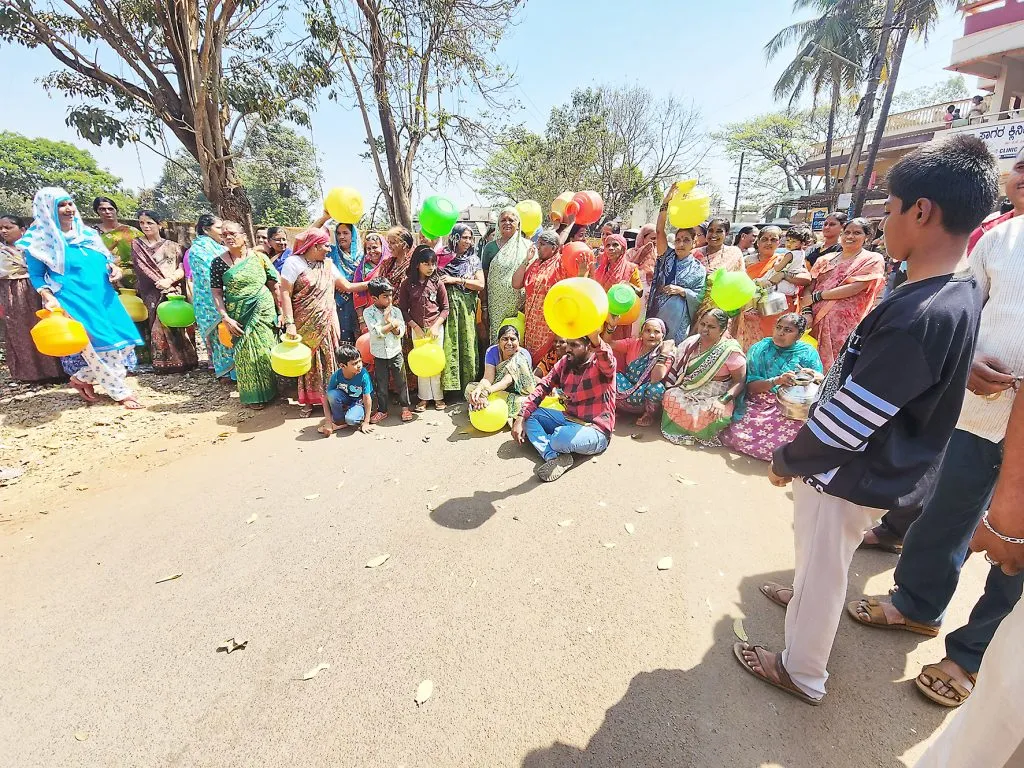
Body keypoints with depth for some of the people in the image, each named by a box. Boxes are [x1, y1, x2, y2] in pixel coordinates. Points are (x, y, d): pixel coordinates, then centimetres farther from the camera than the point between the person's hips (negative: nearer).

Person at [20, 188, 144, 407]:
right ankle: (121, 392, 5)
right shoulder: (40, 241, -2)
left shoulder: (86, 233, 12)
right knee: (101, 346, -9)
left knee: (125, 342, 2)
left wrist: (114, 267, 0)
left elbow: (105, 258, 22)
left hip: (103, 297, 6)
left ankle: (82, 378, 20)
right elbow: (36, 276, 1)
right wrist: (48, 297, -16)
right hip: (74, 302, -6)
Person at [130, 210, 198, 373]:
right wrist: (161, 282, -11)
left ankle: (185, 360, 3)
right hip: (154, 292, -1)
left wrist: (170, 280, -14)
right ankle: (164, 363, -8)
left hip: (176, 290, 2)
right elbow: (142, 268, 0)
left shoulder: (171, 245, 15)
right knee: (161, 325, -13)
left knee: (179, 323, -4)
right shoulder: (137, 244, 11)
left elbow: (182, 268, 4)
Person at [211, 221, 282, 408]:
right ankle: (253, 396, 18)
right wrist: (225, 318, -9)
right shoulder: (219, 263, -1)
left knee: (265, 350, 2)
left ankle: (269, 391, 20)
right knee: (245, 353, 4)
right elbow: (216, 293, 0)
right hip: (238, 315, 0)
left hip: (264, 310, 0)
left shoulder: (260, 258, -1)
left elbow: (276, 285, 1)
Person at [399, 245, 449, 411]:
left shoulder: (437, 282, -4)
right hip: (417, 328, 1)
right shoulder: (408, 284, -3)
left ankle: (438, 397, 15)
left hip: (436, 327, -1)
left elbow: (445, 308, -1)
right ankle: (424, 397, 17)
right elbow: (403, 309, -1)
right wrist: (416, 327, -9)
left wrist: (435, 326, -12)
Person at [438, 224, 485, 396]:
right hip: (446, 306, -1)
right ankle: (448, 383, 3)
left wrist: (455, 280, -8)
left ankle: (468, 385, 8)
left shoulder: (474, 260, 10)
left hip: (466, 308, 1)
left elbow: (480, 285, -2)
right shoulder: (443, 257, 7)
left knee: (466, 343, 1)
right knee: (447, 344, -4)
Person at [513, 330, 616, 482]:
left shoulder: (601, 364, -13)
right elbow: (543, 387, 0)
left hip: (596, 430, -7)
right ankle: (554, 457, -22)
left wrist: (595, 337, -61)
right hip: (568, 420, 7)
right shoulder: (565, 363, 4)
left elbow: (607, 361, -38)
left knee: (562, 438, -37)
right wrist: (521, 418, -11)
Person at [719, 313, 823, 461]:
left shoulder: (808, 353, 6)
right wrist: (776, 381, -24)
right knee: (738, 434, -23)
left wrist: (814, 376, -23)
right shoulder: (759, 349, 3)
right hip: (759, 404, 0)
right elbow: (750, 385, -6)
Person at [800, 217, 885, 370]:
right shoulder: (825, 260, 17)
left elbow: (854, 288, -10)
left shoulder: (873, 259, 4)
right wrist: (807, 311, -9)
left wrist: (816, 296, -8)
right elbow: (809, 287, 9)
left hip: (845, 324, -4)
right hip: (816, 320, 4)